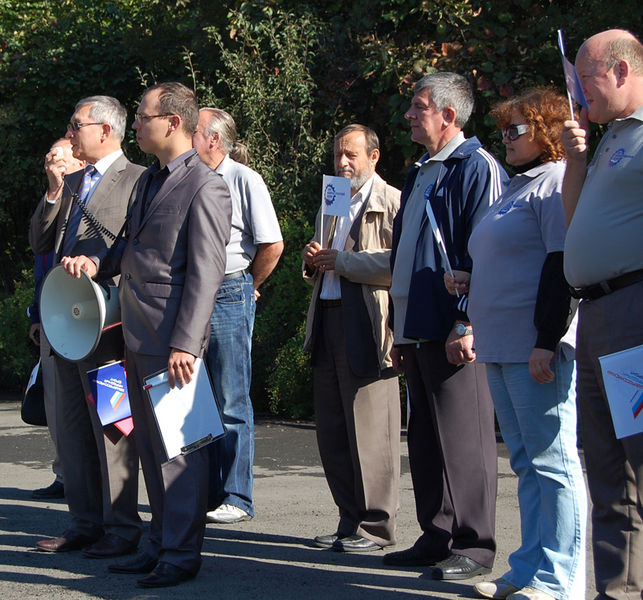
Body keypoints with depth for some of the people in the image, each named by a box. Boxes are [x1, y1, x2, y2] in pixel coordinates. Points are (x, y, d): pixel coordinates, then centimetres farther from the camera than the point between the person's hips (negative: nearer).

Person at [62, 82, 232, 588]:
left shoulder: (205, 186, -12)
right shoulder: (149, 180, 18)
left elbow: (205, 273, -17)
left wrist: (185, 343, -22)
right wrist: (98, 262, 8)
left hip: (171, 337, -9)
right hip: (138, 336, 9)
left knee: (178, 445, -4)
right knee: (150, 445, 14)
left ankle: (182, 555, 3)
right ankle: (161, 544, 23)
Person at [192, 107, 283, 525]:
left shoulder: (244, 179, -6)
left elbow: (272, 245, -9)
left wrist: (248, 286, 1)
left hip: (229, 297, -7)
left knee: (232, 403, -2)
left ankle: (236, 498, 4)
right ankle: (205, 492, 17)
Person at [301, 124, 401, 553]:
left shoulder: (393, 203, -3)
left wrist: (341, 262, -13)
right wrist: (314, 262, 9)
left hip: (368, 328, -8)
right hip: (328, 322, 8)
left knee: (371, 432, -6)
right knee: (332, 432, 8)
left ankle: (376, 526, 2)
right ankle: (350, 521, 17)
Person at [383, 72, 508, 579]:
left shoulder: (477, 167, -8)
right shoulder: (421, 175, 20)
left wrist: (467, 323, -20)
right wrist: (401, 332, 21)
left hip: (454, 331, -9)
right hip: (419, 329, 9)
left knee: (463, 438, -6)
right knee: (426, 440, 11)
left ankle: (473, 547, 0)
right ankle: (437, 537, 19)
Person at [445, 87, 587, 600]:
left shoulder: (557, 183, -9)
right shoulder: (519, 187, 22)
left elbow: (564, 268, -18)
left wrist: (547, 342, -22)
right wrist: (472, 281, 12)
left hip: (537, 347, -10)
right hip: (503, 347, 10)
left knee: (551, 461, -7)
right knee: (527, 463, 12)